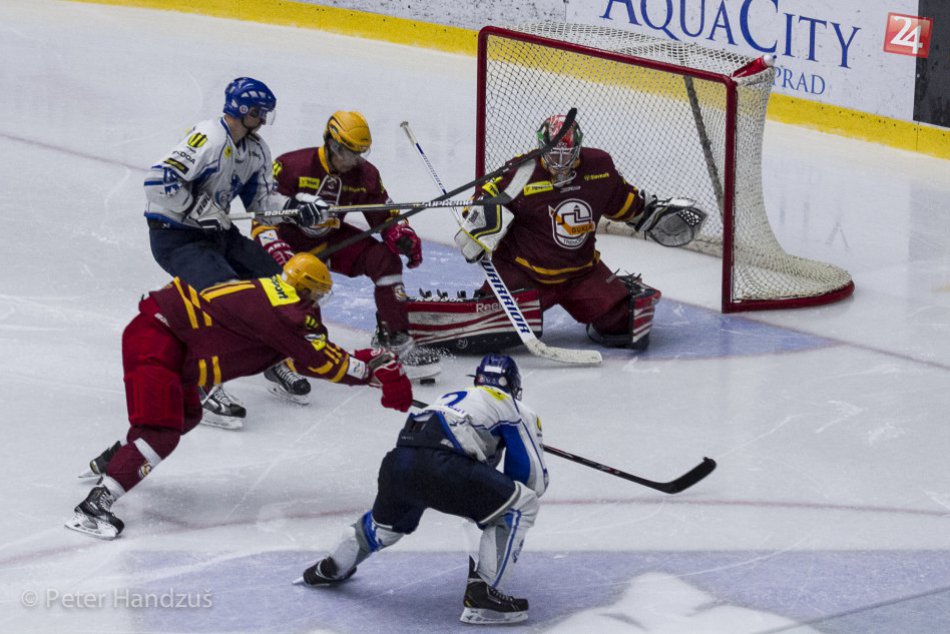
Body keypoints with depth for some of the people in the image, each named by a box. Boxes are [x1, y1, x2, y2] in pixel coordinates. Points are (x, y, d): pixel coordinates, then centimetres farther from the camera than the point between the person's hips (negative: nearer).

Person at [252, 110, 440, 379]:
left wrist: (403, 235, -20)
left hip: (332, 238, 4)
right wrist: (274, 248, -36)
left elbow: (385, 216, 2)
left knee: (385, 258, -14)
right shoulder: (291, 166, -23)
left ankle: (394, 339, -10)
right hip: (290, 236, -4)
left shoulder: (365, 174, -7)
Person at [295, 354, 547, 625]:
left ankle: (329, 569, 59)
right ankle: (481, 595, -6)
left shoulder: (452, 397, 37)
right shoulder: (515, 409, 18)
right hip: (441, 468, -7)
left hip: (398, 461, 7)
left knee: (385, 522, 37)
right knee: (521, 504, 3)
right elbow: (534, 479, 15)